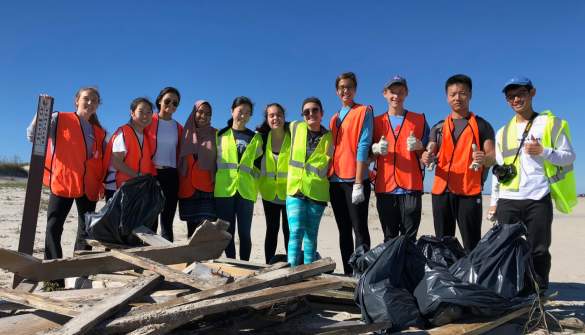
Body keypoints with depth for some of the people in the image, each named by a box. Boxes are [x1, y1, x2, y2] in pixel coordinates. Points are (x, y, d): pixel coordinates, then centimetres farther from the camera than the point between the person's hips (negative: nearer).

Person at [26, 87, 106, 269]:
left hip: (89, 187, 4)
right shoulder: (59, 119, 3)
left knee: (86, 231, 6)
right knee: (53, 228, -5)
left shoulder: (99, 132, 13)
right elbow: (32, 136, -6)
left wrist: (101, 182, 5)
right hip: (62, 183, -4)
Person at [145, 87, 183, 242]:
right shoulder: (149, 122, 2)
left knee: (167, 220, 5)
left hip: (171, 176, 3)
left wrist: (181, 173, 7)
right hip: (152, 174, -3)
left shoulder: (179, 128, 13)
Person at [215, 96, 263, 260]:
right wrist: (216, 182, 5)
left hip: (246, 191, 0)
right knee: (228, 232, 2)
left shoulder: (255, 138, 13)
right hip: (224, 190, 0)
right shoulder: (220, 135, 11)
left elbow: (259, 164, 16)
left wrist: (254, 179, 4)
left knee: (244, 232, 2)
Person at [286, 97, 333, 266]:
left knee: (311, 235, 7)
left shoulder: (329, 137, 1)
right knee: (296, 231, -11)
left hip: (317, 192, 0)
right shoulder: (295, 127, 5)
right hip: (295, 189, 0)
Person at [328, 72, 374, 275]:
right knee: (344, 230, 10)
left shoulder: (364, 111, -1)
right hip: (335, 180, 7)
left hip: (354, 180, -7)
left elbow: (363, 147, -10)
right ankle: (347, 273, 17)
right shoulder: (334, 118, 19)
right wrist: (328, 177, 9)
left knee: (359, 230, -4)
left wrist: (358, 183, -17)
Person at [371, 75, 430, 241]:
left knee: (409, 238, -3)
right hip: (384, 187, 2)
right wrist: (376, 149, -8)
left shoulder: (419, 119, 10)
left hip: (411, 186, -1)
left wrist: (418, 146, -11)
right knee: (389, 239, 7)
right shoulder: (376, 122, 13)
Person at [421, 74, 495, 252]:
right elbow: (429, 155, 9)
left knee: (472, 245, -3)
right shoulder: (438, 128, 15)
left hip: (469, 192, -3)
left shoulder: (482, 126, 6)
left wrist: (484, 159, -26)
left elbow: (492, 157, -1)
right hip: (441, 191, 3)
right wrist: (426, 158, -16)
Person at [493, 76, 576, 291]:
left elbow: (569, 157, 3)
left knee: (538, 250, 1)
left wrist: (543, 151, -15)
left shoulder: (550, 123, 6)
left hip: (538, 199, -3)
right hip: (507, 201, 3)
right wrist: (494, 202, 14)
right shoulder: (502, 132, 17)